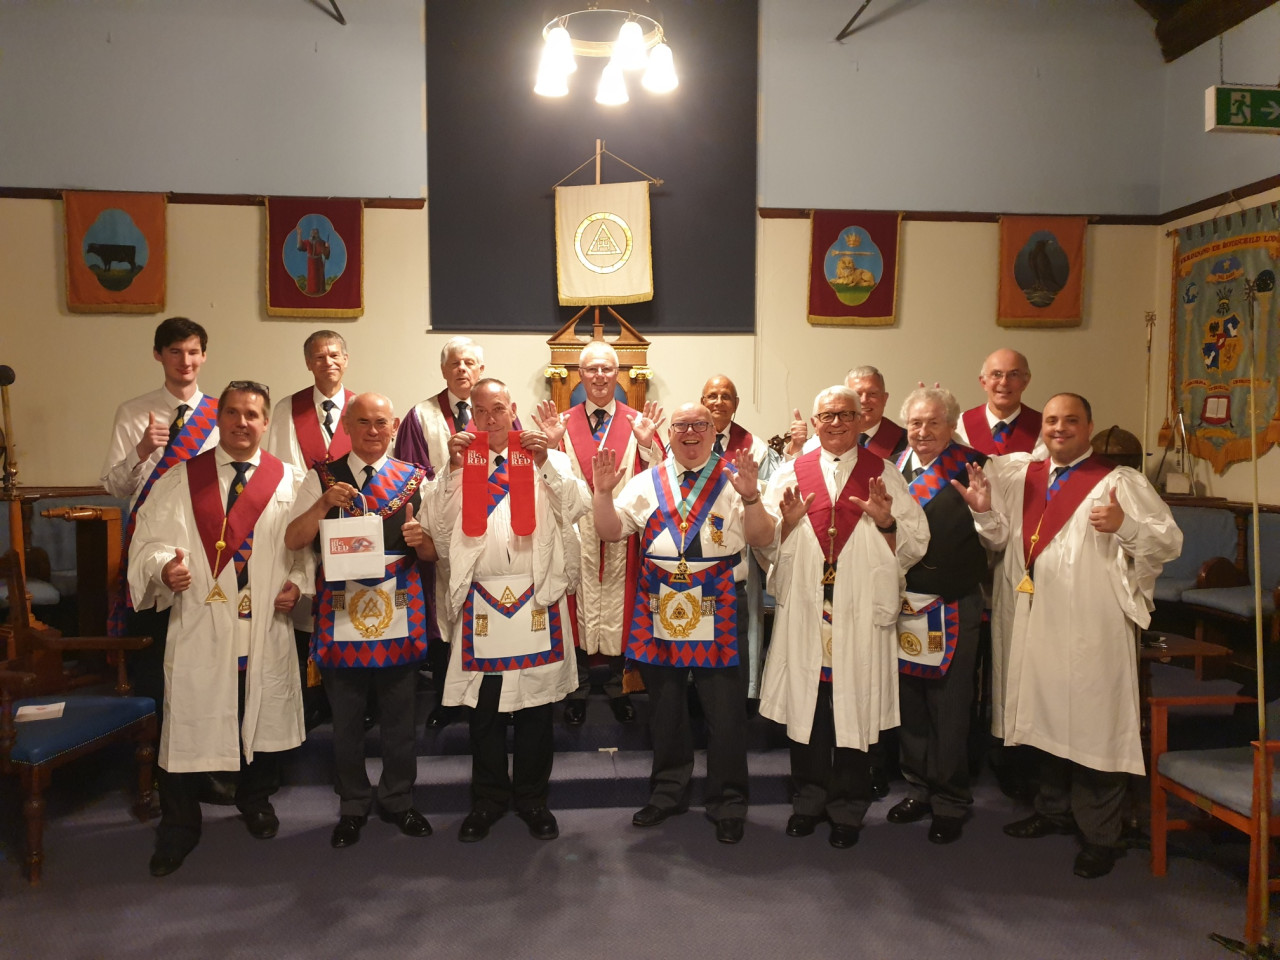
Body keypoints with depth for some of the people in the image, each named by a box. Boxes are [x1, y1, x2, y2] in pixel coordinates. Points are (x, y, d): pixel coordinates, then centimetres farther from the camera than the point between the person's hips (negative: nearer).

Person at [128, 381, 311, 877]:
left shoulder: (290, 481, 5)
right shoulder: (179, 480, 4)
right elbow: (148, 541, 0)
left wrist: (299, 583, -8)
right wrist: (165, 567, -20)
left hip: (267, 628, 1)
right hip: (199, 627, -1)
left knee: (264, 720, 14)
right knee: (189, 726, 4)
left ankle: (256, 801, 39)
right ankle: (178, 827, 23)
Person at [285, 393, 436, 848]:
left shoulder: (414, 479, 5)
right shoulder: (322, 478, 3)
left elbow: (433, 553, 6)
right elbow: (293, 541, -4)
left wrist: (421, 538, -17)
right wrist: (325, 503, -19)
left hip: (400, 614, 1)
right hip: (341, 614, 0)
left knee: (400, 718, 12)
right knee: (346, 721, 12)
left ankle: (398, 800, 31)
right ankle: (353, 807, 31)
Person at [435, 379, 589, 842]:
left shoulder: (548, 459, 8)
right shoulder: (460, 462, 10)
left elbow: (576, 507, -5)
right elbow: (443, 527, 0)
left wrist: (546, 464, -17)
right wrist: (454, 469, -9)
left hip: (536, 599, 0)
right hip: (480, 601, 1)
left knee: (536, 706, 8)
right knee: (484, 708, 9)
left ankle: (532, 799, 25)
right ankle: (488, 800, 26)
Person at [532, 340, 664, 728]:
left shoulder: (638, 422, 3)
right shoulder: (564, 422, 5)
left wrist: (646, 444, -19)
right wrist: (553, 445, -15)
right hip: (578, 531, 0)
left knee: (617, 601, 8)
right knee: (580, 600, 7)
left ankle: (616, 686, 25)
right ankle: (578, 689, 23)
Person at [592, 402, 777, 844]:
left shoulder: (735, 479, 3)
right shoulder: (647, 483, 10)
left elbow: (763, 539, -6)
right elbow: (611, 530, 4)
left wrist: (750, 497, -22)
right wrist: (603, 491, -11)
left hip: (717, 612, -2)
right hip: (658, 609, 3)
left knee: (725, 712, 3)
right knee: (665, 707, 15)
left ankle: (727, 804, 21)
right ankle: (668, 791, 34)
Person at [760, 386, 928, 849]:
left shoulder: (884, 475, 6)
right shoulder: (790, 474, 8)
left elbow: (915, 546, 3)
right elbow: (766, 546, 4)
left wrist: (887, 522, -15)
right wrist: (789, 521, -15)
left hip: (862, 614, -1)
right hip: (804, 612, 1)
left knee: (854, 707, 5)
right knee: (805, 705, 7)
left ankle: (848, 807, 22)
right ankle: (810, 798, 27)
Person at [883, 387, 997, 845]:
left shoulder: (973, 469, -7)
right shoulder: (894, 466, 7)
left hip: (951, 606, -4)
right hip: (901, 601, 5)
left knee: (949, 707, 6)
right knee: (908, 700, 15)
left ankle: (950, 800, 24)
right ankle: (919, 786, 33)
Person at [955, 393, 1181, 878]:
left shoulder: (1119, 482, -5)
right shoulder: (1022, 476, 11)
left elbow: (1170, 542, -10)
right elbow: (1004, 536, 19)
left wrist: (1124, 524, -28)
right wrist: (985, 510, 1)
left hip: (1090, 630, -5)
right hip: (1035, 624, 6)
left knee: (1093, 726, 1)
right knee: (1045, 718, 17)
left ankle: (1099, 835, 16)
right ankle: (1054, 809, 34)